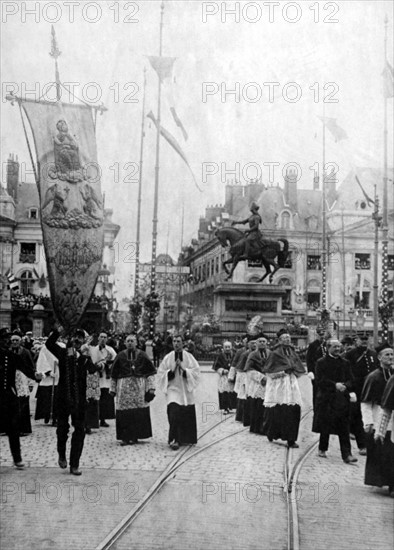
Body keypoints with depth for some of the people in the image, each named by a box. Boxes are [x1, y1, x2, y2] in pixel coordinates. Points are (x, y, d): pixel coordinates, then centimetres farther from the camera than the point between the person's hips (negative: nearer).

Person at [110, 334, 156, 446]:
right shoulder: (120, 356, 5)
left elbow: (150, 373, 3)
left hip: (139, 387, 0)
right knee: (124, 413, -4)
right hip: (123, 388, 0)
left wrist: (151, 388, -4)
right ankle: (125, 437, 2)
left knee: (138, 414, 0)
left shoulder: (142, 355, 3)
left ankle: (134, 436, 10)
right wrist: (113, 389, 7)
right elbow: (113, 375, 9)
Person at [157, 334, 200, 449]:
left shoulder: (189, 357, 2)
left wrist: (184, 369, -16)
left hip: (186, 391, 2)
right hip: (173, 389, -2)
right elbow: (161, 374, 2)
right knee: (174, 415, -18)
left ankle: (185, 439, 27)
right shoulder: (168, 358, 1)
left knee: (187, 417, 8)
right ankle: (174, 440, -12)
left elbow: (196, 372, -3)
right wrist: (171, 370, -13)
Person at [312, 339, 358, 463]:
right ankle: (322, 449, 24)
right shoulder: (321, 363, -1)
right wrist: (335, 385, -18)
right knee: (325, 426, 6)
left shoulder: (345, 363, 11)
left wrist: (345, 386, -12)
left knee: (344, 428, -2)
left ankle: (346, 454, -3)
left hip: (342, 398, 3)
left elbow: (350, 380, 9)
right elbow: (319, 380, -10)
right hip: (326, 398, -2)